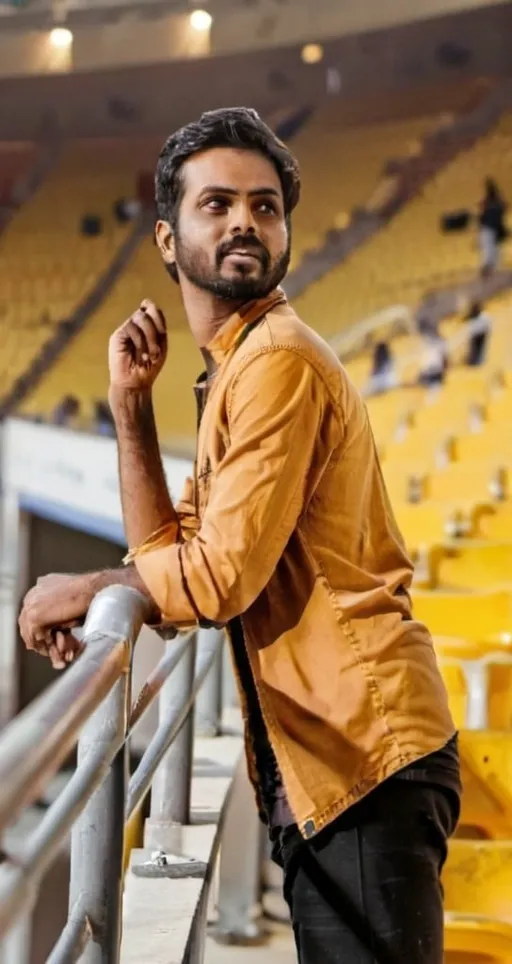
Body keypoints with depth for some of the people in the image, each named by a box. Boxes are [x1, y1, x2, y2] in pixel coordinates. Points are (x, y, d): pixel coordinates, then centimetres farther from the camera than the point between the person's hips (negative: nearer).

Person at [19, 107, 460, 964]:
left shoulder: (278, 358, -13)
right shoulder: (232, 371, 18)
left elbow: (219, 580, -19)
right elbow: (169, 557, 11)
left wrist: (82, 588, -3)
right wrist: (129, 405, 3)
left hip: (363, 757, -10)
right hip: (316, 765, 10)